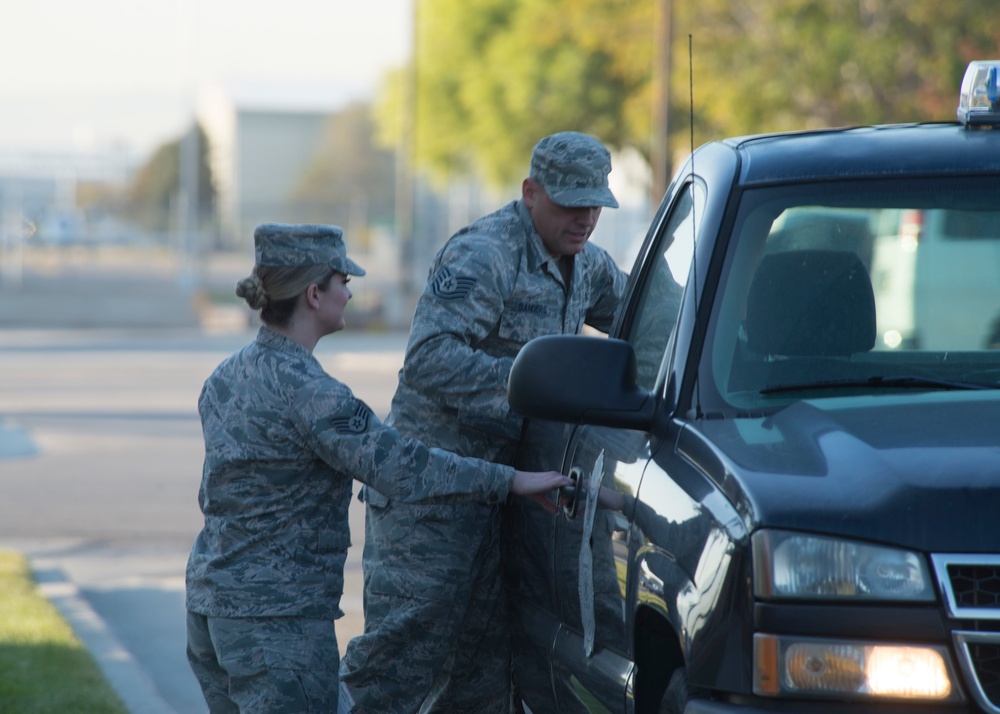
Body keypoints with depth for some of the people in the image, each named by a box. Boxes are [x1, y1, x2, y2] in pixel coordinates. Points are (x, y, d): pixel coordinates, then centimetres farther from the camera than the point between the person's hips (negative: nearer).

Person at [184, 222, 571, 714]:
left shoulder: (225, 377, 9)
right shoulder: (306, 391, -19)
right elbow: (399, 467, -24)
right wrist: (512, 480, -21)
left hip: (207, 600, 9)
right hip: (278, 619, -9)